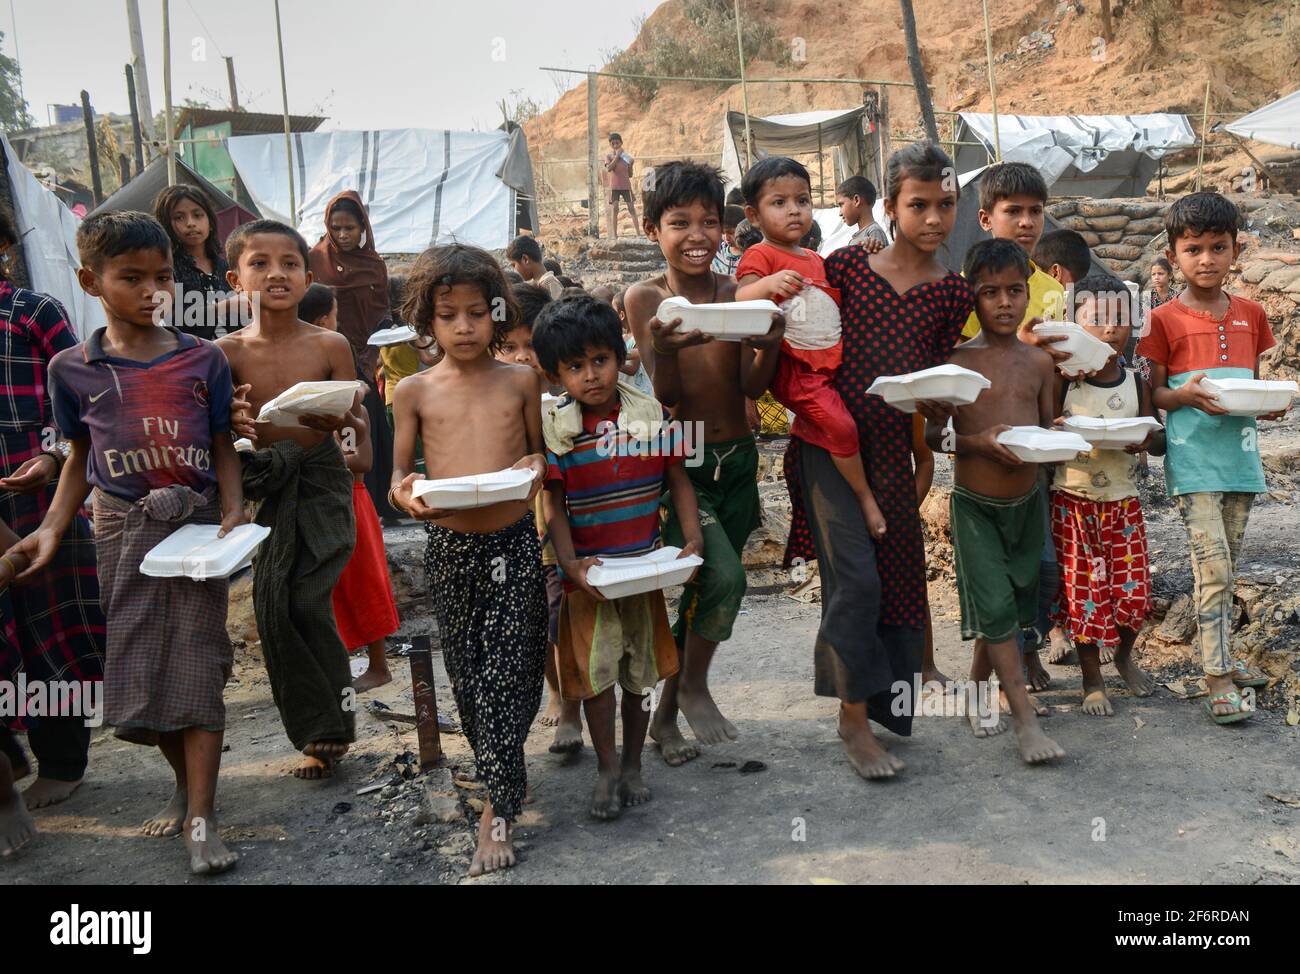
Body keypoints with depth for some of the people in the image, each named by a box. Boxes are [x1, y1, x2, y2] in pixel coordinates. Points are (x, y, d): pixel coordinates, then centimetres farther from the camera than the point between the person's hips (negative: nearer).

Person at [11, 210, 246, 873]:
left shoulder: (202, 358, 0)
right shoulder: (73, 368, 3)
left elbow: (222, 446, 4)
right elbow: (81, 457, 11)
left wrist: (233, 511, -11)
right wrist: (52, 528, 0)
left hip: (195, 522, -2)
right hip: (122, 527, 2)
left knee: (195, 662, -5)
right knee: (135, 666, 7)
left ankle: (201, 819, -2)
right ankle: (186, 782, 29)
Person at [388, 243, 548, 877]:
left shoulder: (520, 381, 3)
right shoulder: (415, 391, 3)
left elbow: (541, 454, 11)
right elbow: (397, 477, 6)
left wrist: (537, 467, -12)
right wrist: (404, 495, -17)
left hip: (515, 542, -1)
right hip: (449, 546, 2)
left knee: (507, 670, -5)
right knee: (467, 672, 11)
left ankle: (497, 807, 5)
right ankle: (505, 781, 32)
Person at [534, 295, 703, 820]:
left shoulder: (653, 415, -4)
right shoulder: (553, 429, -7)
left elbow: (679, 482, 3)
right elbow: (555, 505, -6)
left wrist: (693, 542, -9)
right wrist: (570, 562, -18)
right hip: (589, 572, -2)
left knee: (640, 668, 12)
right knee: (596, 669, -2)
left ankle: (632, 764, 30)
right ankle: (607, 767, 17)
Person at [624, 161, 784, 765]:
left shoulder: (738, 293, 1)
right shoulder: (646, 297, -6)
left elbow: (753, 386, -7)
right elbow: (666, 394, -13)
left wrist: (769, 345, -26)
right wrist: (666, 348, -33)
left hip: (737, 462, 4)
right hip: (678, 462, -4)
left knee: (702, 589, 12)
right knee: (724, 575, -23)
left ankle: (666, 715, 29)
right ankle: (694, 687, 3)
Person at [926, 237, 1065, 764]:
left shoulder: (1040, 361, 4)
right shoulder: (957, 361, -8)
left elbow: (1048, 426, 11)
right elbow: (933, 434, -6)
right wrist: (979, 441, -22)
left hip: (1027, 500, 4)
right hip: (975, 504, -4)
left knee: (1006, 609, 13)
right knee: (996, 607, -11)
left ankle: (976, 693, 34)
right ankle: (1025, 720, -3)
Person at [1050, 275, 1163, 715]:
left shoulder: (1136, 383, 2)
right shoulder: (1061, 381, -7)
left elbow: (1159, 439, 7)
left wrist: (1146, 440, -15)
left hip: (1122, 500, 3)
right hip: (1073, 501, -3)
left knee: (1133, 588, 4)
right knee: (1084, 590, 2)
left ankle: (1124, 654, 35)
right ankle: (1092, 680, 20)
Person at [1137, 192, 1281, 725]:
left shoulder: (1251, 315, 10)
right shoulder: (1165, 320, -3)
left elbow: (1255, 381, 18)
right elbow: (1151, 394, -1)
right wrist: (1185, 395, -20)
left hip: (1240, 457, 5)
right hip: (1193, 462, -5)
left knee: (1225, 568, 15)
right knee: (1213, 568, -11)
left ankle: (1221, 655, 28)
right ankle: (1218, 680, -6)